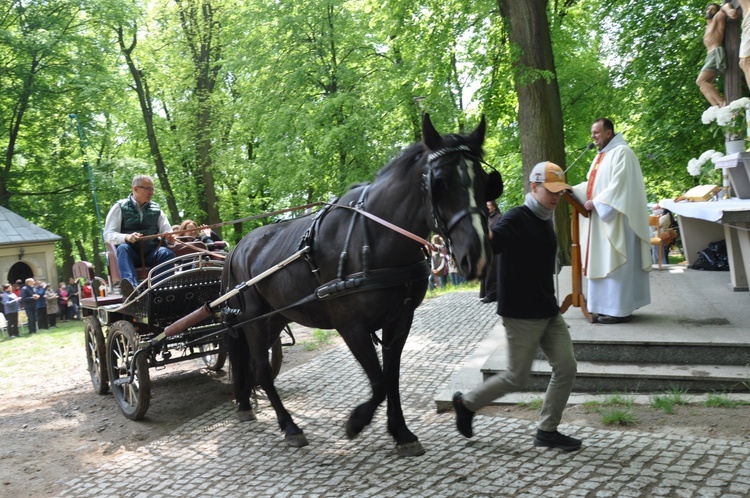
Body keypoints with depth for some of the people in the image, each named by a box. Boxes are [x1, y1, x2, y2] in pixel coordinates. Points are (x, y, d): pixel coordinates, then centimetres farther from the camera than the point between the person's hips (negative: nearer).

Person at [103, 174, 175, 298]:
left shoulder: (156, 209, 13)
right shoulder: (120, 207, 5)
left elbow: (167, 231, 8)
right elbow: (108, 235, -4)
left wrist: (169, 238, -18)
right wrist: (127, 237, -26)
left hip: (151, 252, 2)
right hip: (130, 252, -2)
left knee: (168, 253, -29)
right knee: (123, 248, -35)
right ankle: (131, 287, -58)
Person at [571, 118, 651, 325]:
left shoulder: (622, 152, -11)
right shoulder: (602, 155, 18)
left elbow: (618, 186, -20)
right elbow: (593, 184, 17)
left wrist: (596, 202, -17)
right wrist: (572, 191, 3)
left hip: (615, 219, -10)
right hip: (602, 219, 10)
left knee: (614, 262, -8)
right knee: (605, 262, 10)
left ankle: (619, 310, -3)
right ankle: (611, 306, 15)